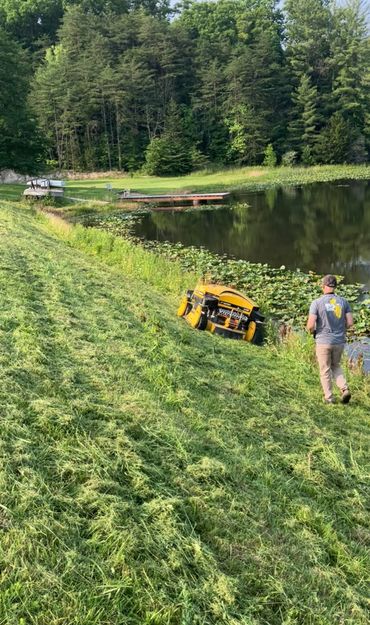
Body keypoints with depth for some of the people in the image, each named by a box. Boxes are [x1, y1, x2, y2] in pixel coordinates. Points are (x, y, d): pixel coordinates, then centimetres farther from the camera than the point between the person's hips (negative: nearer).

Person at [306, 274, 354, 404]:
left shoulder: (317, 303, -11)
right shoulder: (343, 302, -1)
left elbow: (310, 325, -15)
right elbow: (350, 323, -2)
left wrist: (312, 331, 7)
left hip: (323, 341, -3)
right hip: (339, 341, 3)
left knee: (325, 370, 11)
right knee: (336, 366, 24)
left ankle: (329, 397, 16)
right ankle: (344, 389, 7)